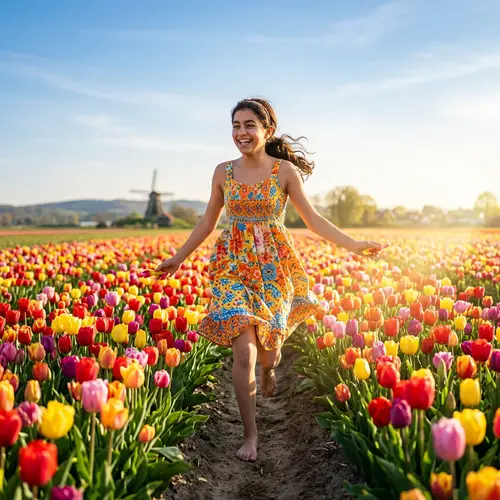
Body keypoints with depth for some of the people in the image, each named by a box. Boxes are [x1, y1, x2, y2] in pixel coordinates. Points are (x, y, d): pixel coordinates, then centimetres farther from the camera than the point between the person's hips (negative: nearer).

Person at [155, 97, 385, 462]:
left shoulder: (286, 170, -4)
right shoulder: (224, 172, 2)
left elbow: (313, 219, -2)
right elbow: (208, 222, 12)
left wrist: (353, 245, -10)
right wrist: (179, 258, 14)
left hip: (275, 266, 0)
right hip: (234, 264, 1)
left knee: (266, 342, 9)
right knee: (243, 350, -11)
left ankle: (269, 367, 50)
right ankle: (250, 434, 2)